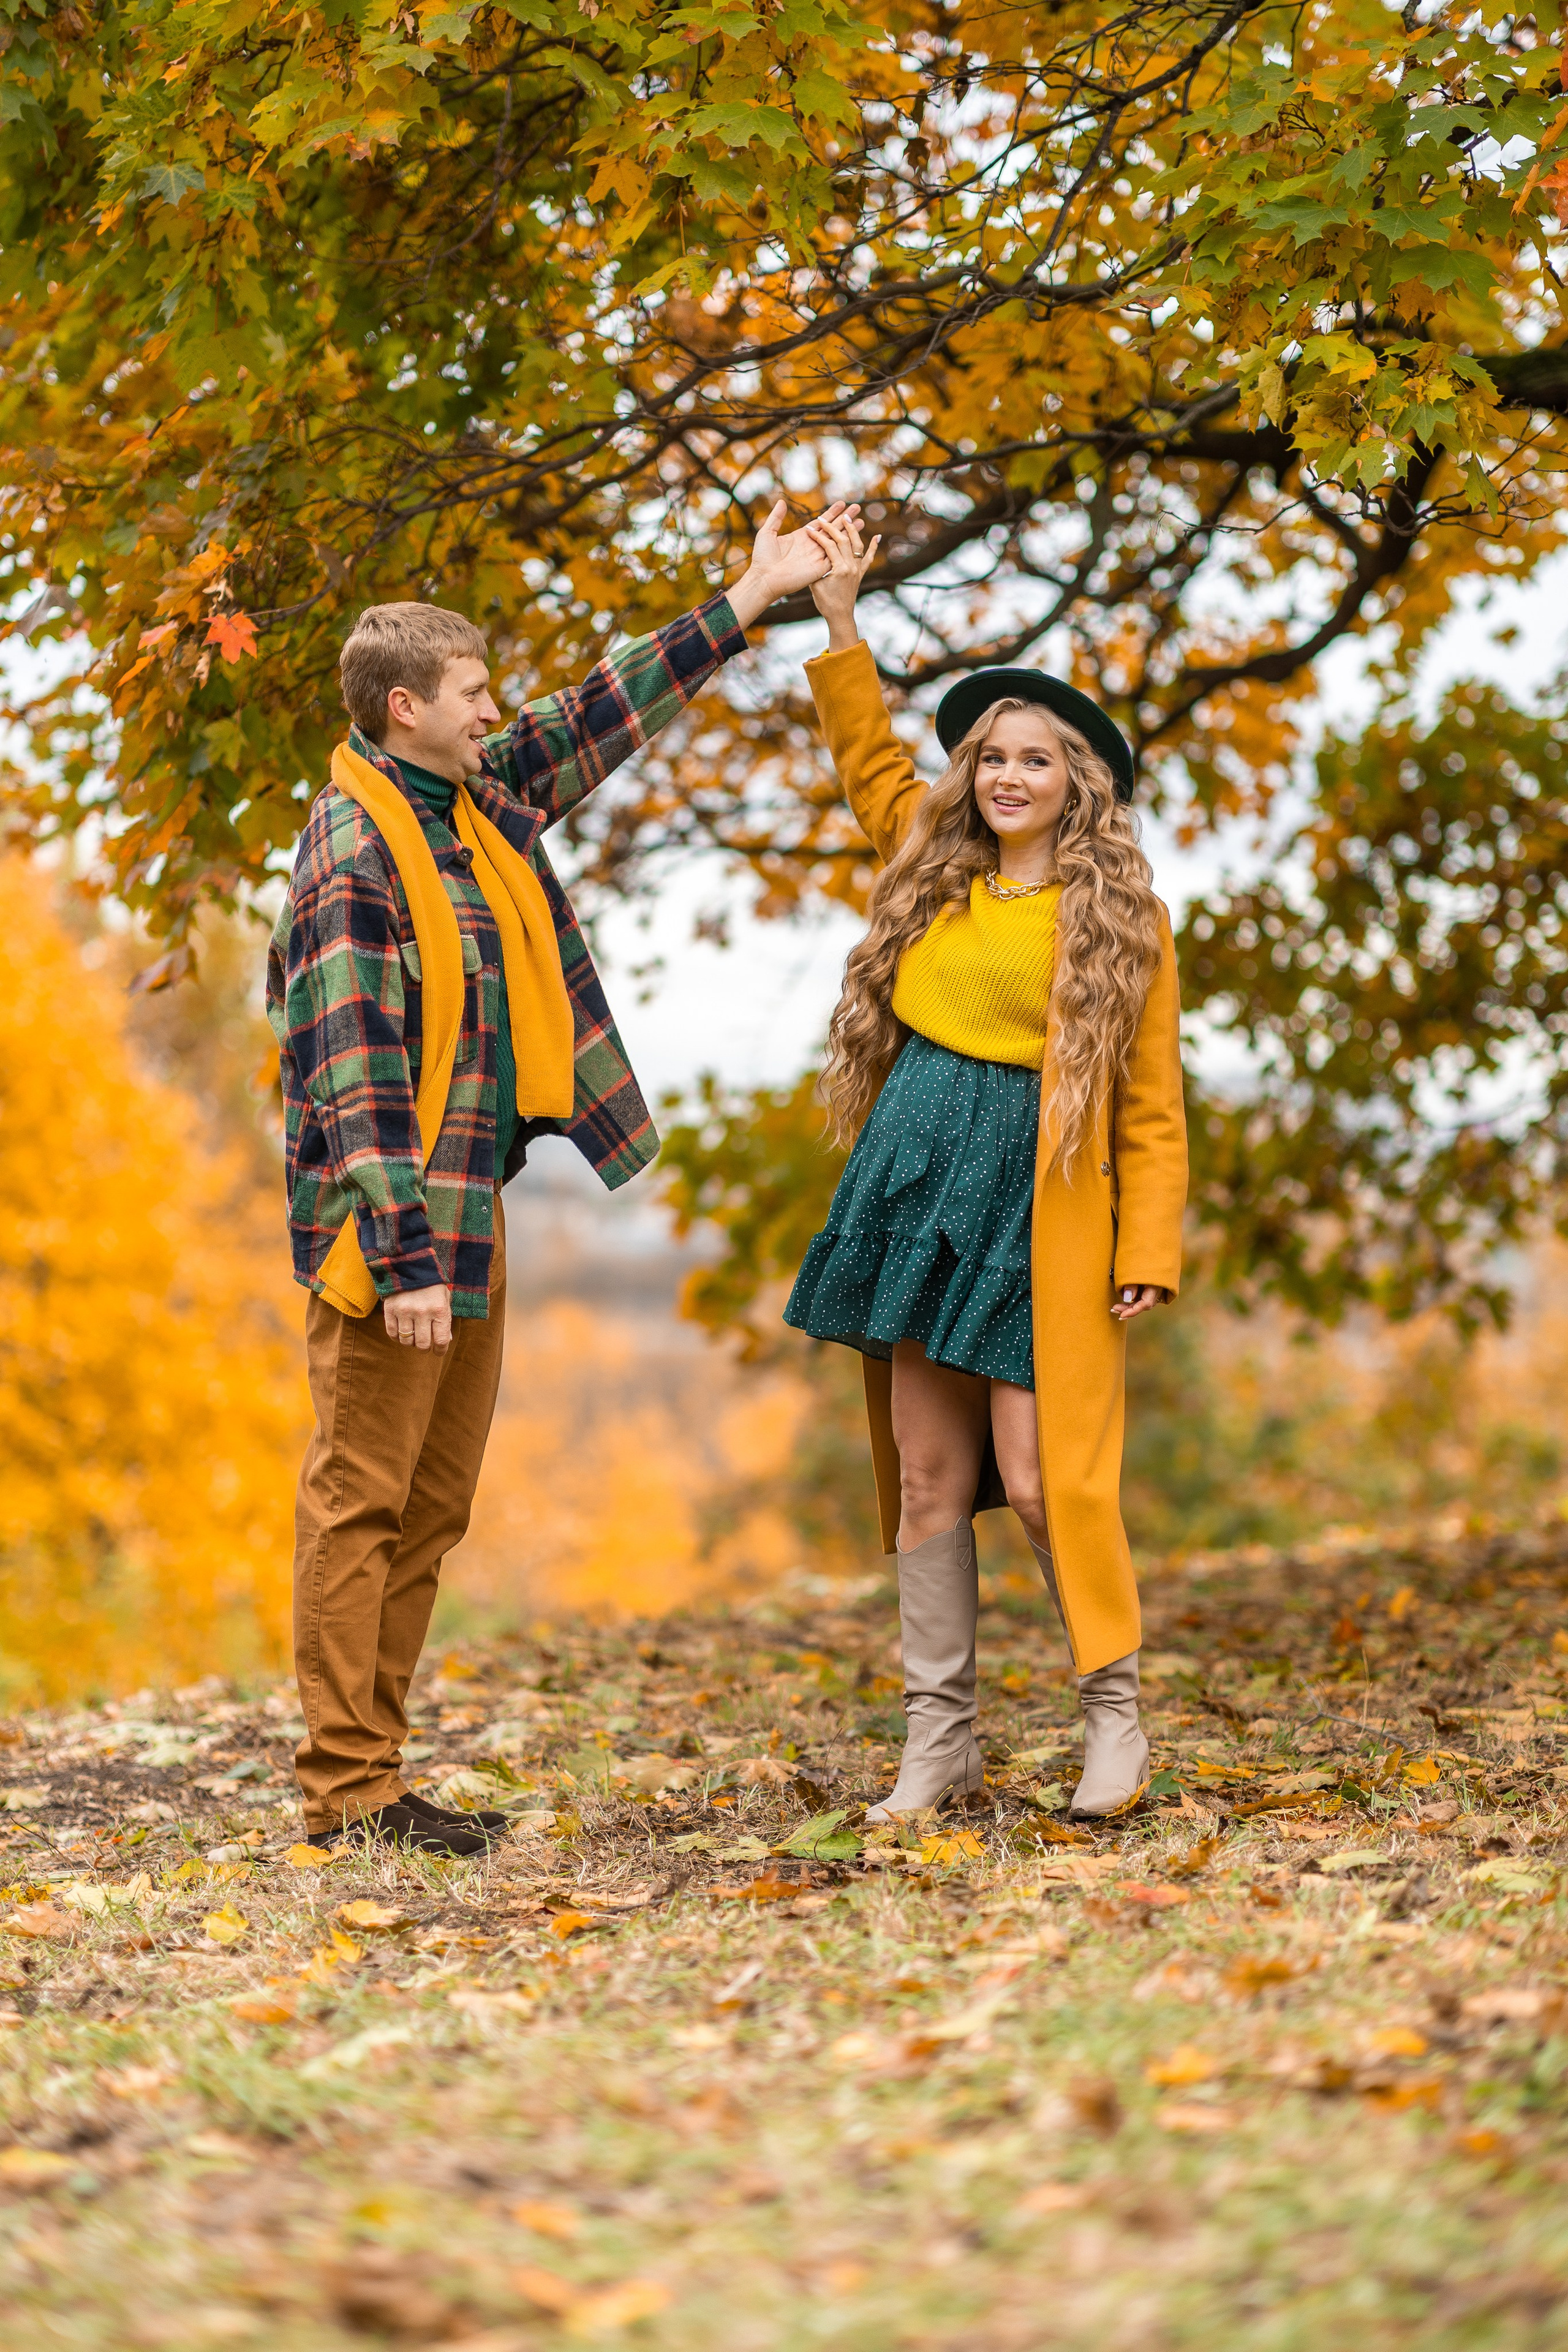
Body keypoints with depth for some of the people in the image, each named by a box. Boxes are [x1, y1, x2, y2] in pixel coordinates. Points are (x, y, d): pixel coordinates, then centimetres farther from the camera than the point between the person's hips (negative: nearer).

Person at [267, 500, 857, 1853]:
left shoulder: (479, 798, 12)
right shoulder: (356, 848, -14)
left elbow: (606, 719, 25)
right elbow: (354, 1070, -19)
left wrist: (749, 602, 25)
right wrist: (406, 1257, -24)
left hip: (472, 1220, 9)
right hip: (391, 1232, -9)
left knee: (434, 1509, 11)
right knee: (361, 1498, -4)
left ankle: (375, 1775, 16)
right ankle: (348, 1786, 1)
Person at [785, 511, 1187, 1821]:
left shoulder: (1120, 921, -1)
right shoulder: (935, 873, 13)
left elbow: (1152, 1111, -3)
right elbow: (869, 754, 26)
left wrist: (1148, 1256, -10)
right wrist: (838, 614, 17)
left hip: (1039, 1216, -5)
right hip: (918, 1192, 5)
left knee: (1043, 1476, -8)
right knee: (927, 1472, 4)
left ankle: (1117, 1714, 10)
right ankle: (941, 1740, 10)